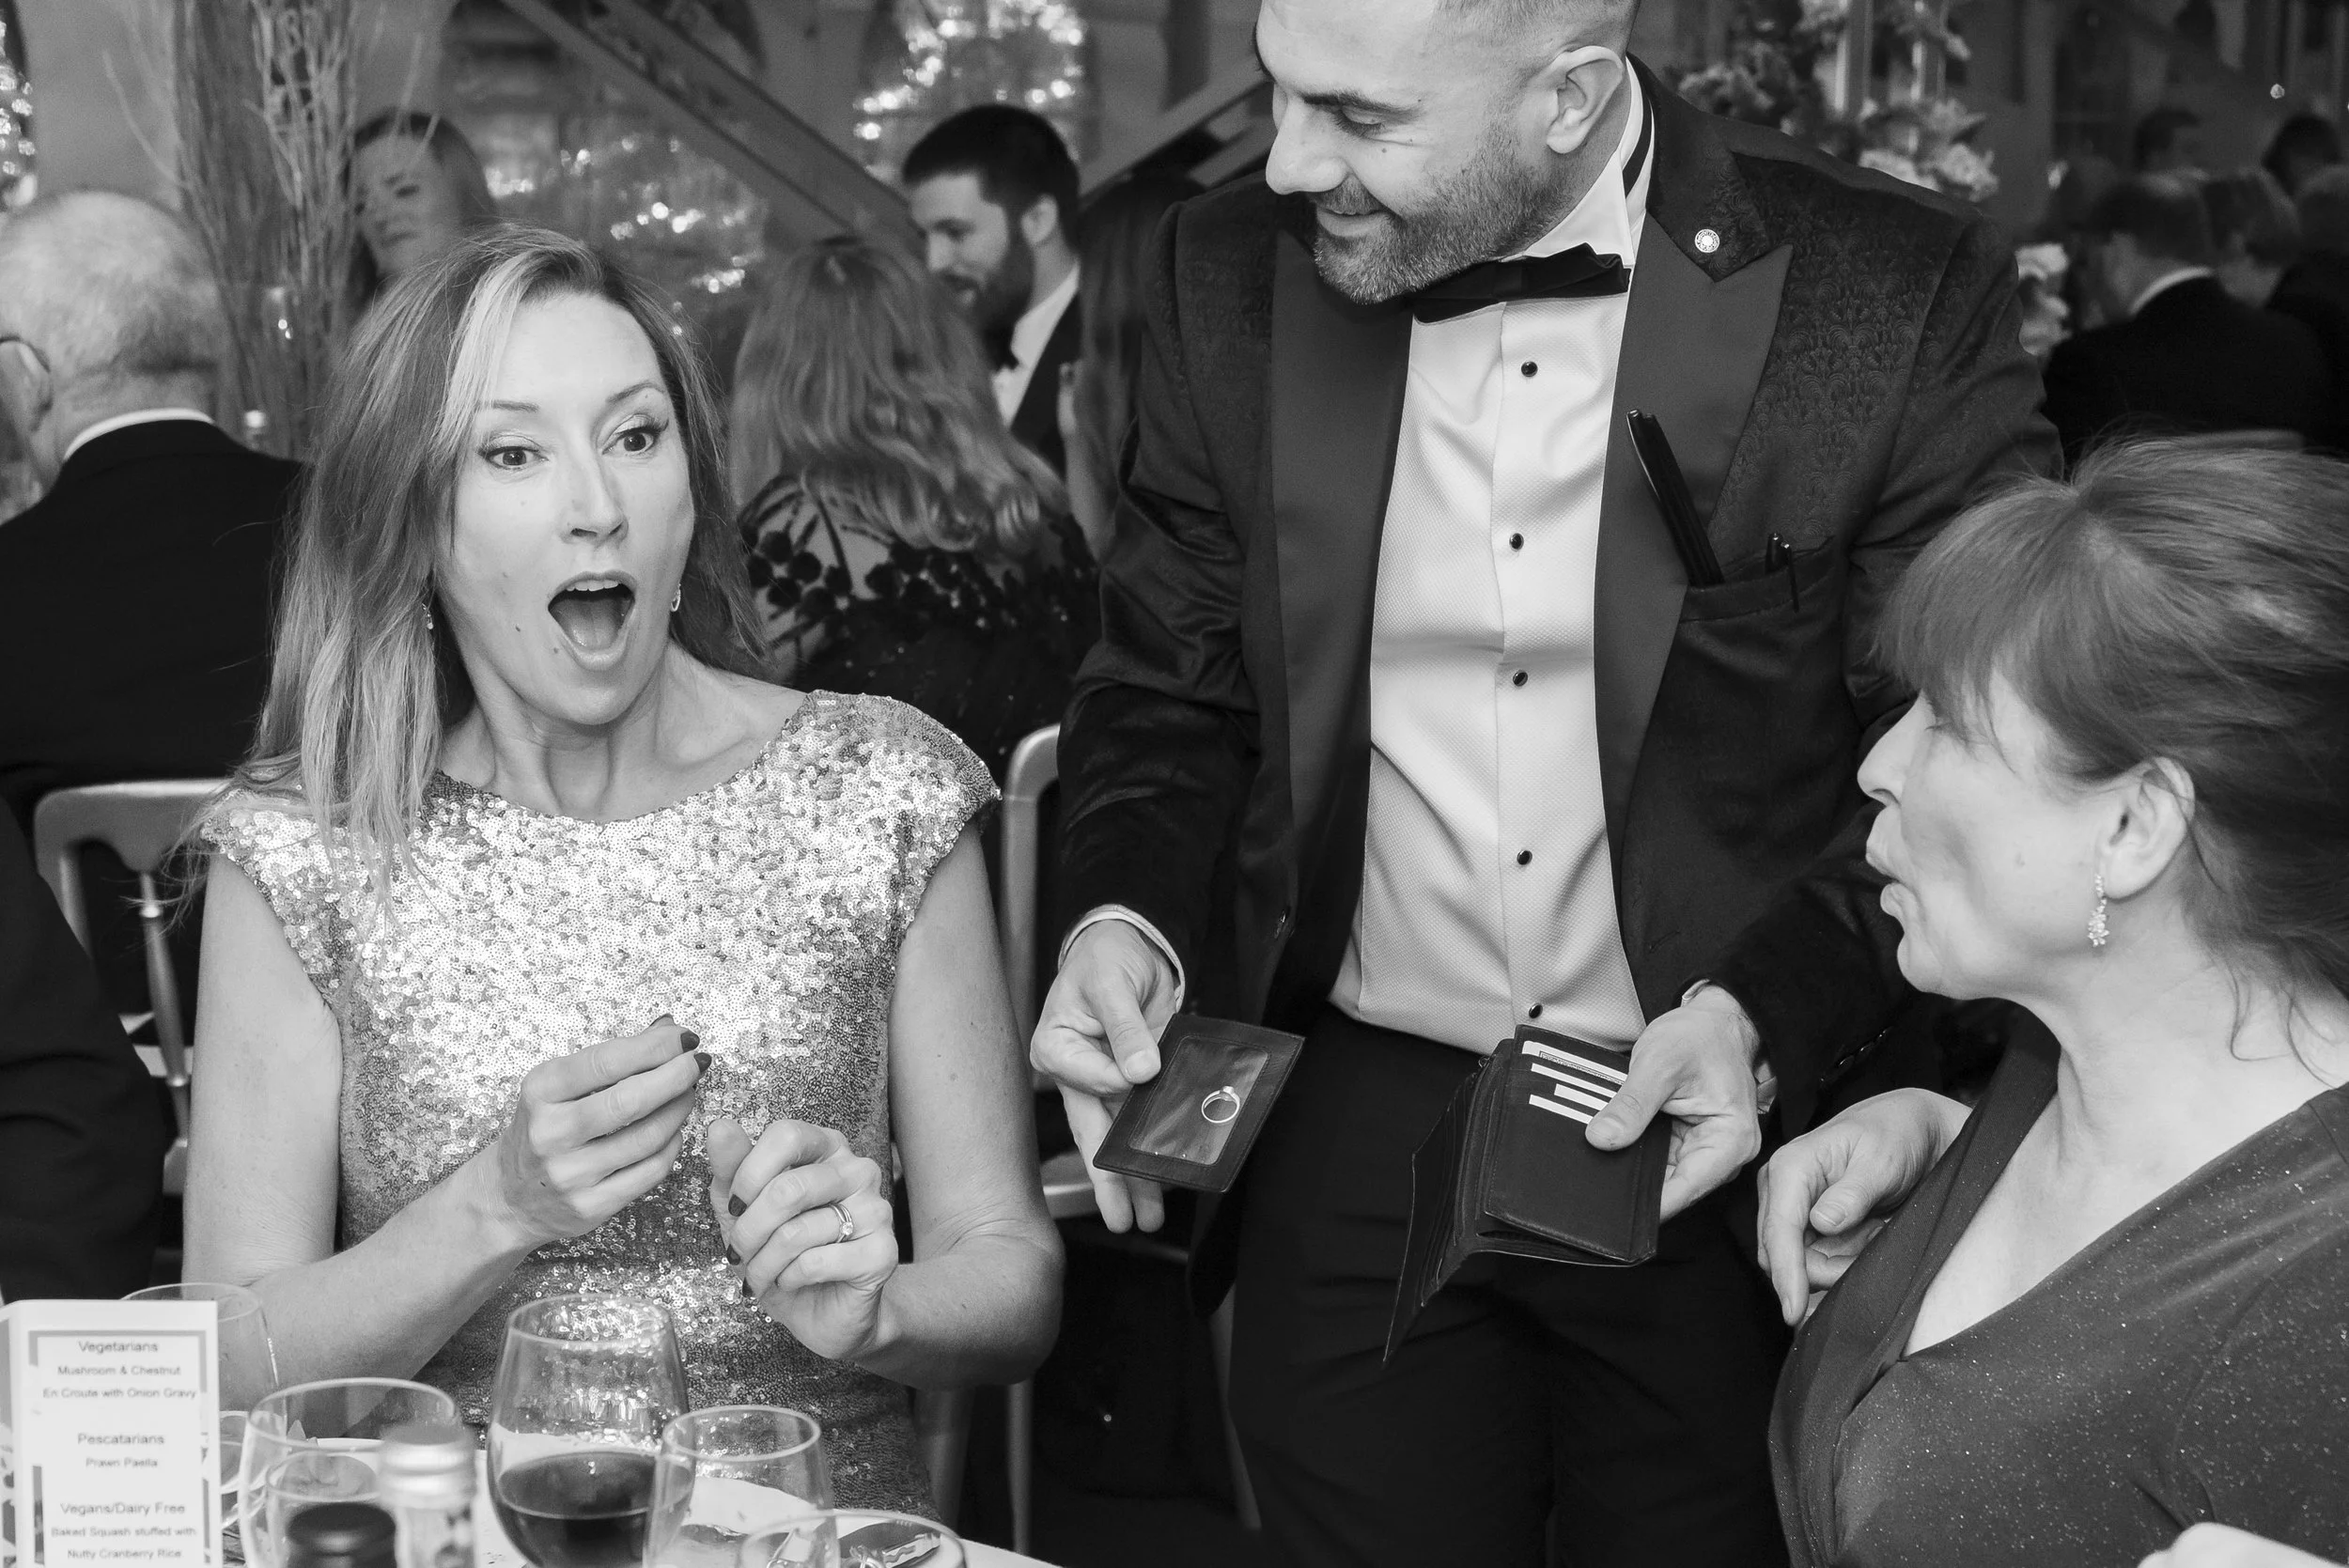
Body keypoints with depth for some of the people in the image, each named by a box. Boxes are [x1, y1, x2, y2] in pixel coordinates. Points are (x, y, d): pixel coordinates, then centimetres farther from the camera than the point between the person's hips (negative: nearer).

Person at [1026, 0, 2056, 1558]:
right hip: (1354, 1138, 3)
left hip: (1726, 1141, -2)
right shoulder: (1232, 276, -2)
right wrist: (1124, 919, -11)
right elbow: (1168, 686, 8)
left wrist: (1769, 1013, -21)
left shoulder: (1898, 297, -13)